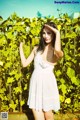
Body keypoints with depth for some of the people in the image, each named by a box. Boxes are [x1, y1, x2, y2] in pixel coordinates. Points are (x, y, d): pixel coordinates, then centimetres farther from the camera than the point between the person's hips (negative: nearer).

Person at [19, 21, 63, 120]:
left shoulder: (56, 52, -7)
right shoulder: (37, 49, 5)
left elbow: (58, 50, -34)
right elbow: (24, 63, 7)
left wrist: (57, 33, -23)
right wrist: (21, 47, 11)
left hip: (47, 84, -3)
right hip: (35, 83, 3)